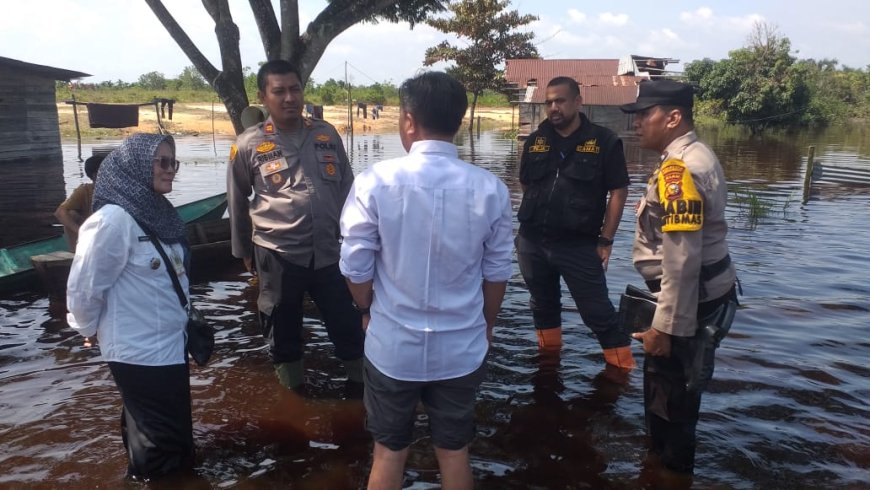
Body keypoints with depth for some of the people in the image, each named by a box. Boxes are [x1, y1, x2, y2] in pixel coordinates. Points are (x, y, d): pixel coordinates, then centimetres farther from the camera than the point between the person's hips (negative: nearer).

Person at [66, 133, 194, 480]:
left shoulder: (158, 212, 4)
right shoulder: (114, 219, -22)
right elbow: (84, 287, -17)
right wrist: (91, 329, -1)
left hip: (170, 345, 8)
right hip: (139, 353, -8)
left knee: (175, 435, 22)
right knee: (161, 445, 7)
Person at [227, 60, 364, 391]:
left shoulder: (327, 134, 5)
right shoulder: (248, 145, -3)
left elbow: (346, 189, 12)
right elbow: (237, 202, 6)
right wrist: (244, 251, 12)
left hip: (328, 252, 3)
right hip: (278, 254, -2)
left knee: (347, 322, 12)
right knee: (283, 324, 11)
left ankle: (363, 378, 32)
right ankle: (291, 381, 32)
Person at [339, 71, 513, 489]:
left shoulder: (376, 182, -16)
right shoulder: (490, 189, -10)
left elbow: (356, 268, -8)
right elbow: (496, 273, -2)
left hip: (392, 346, -1)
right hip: (462, 349, 1)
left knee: (389, 452, 19)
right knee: (454, 452, 20)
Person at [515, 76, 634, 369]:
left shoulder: (604, 141, -4)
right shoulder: (535, 141, 7)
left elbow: (618, 191, -4)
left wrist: (606, 240, -7)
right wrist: (531, 222, 7)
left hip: (579, 245, -4)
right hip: (532, 243, 5)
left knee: (598, 312, 0)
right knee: (543, 306, 18)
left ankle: (622, 369, 15)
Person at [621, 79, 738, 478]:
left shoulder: (678, 170, -23)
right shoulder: (696, 157, 11)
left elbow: (682, 259, -28)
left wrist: (665, 326, -24)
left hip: (687, 304, -10)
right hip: (703, 296, 10)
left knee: (667, 396, 6)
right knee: (675, 389, 24)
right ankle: (670, 461, 42)